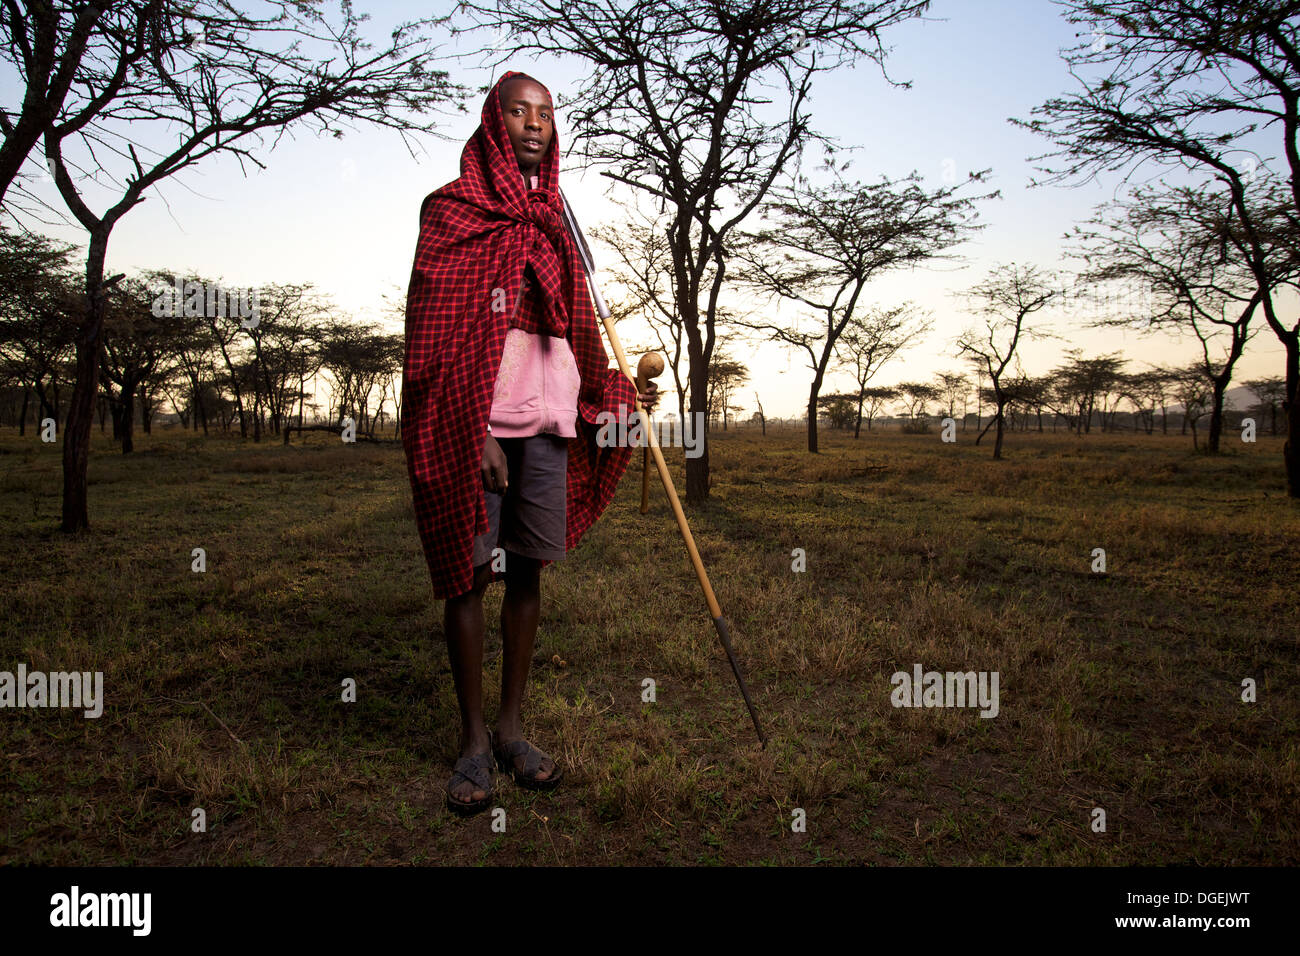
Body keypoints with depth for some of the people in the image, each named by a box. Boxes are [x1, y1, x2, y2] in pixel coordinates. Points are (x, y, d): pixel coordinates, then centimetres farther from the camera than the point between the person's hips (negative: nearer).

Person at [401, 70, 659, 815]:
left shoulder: (553, 222, 19)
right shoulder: (453, 211, 3)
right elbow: (438, 329, -6)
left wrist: (615, 392, 16)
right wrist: (471, 432, -14)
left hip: (548, 421, 5)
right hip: (476, 421, -5)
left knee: (528, 571, 7)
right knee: (471, 574, 0)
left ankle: (513, 727, 19)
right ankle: (474, 739, 11)